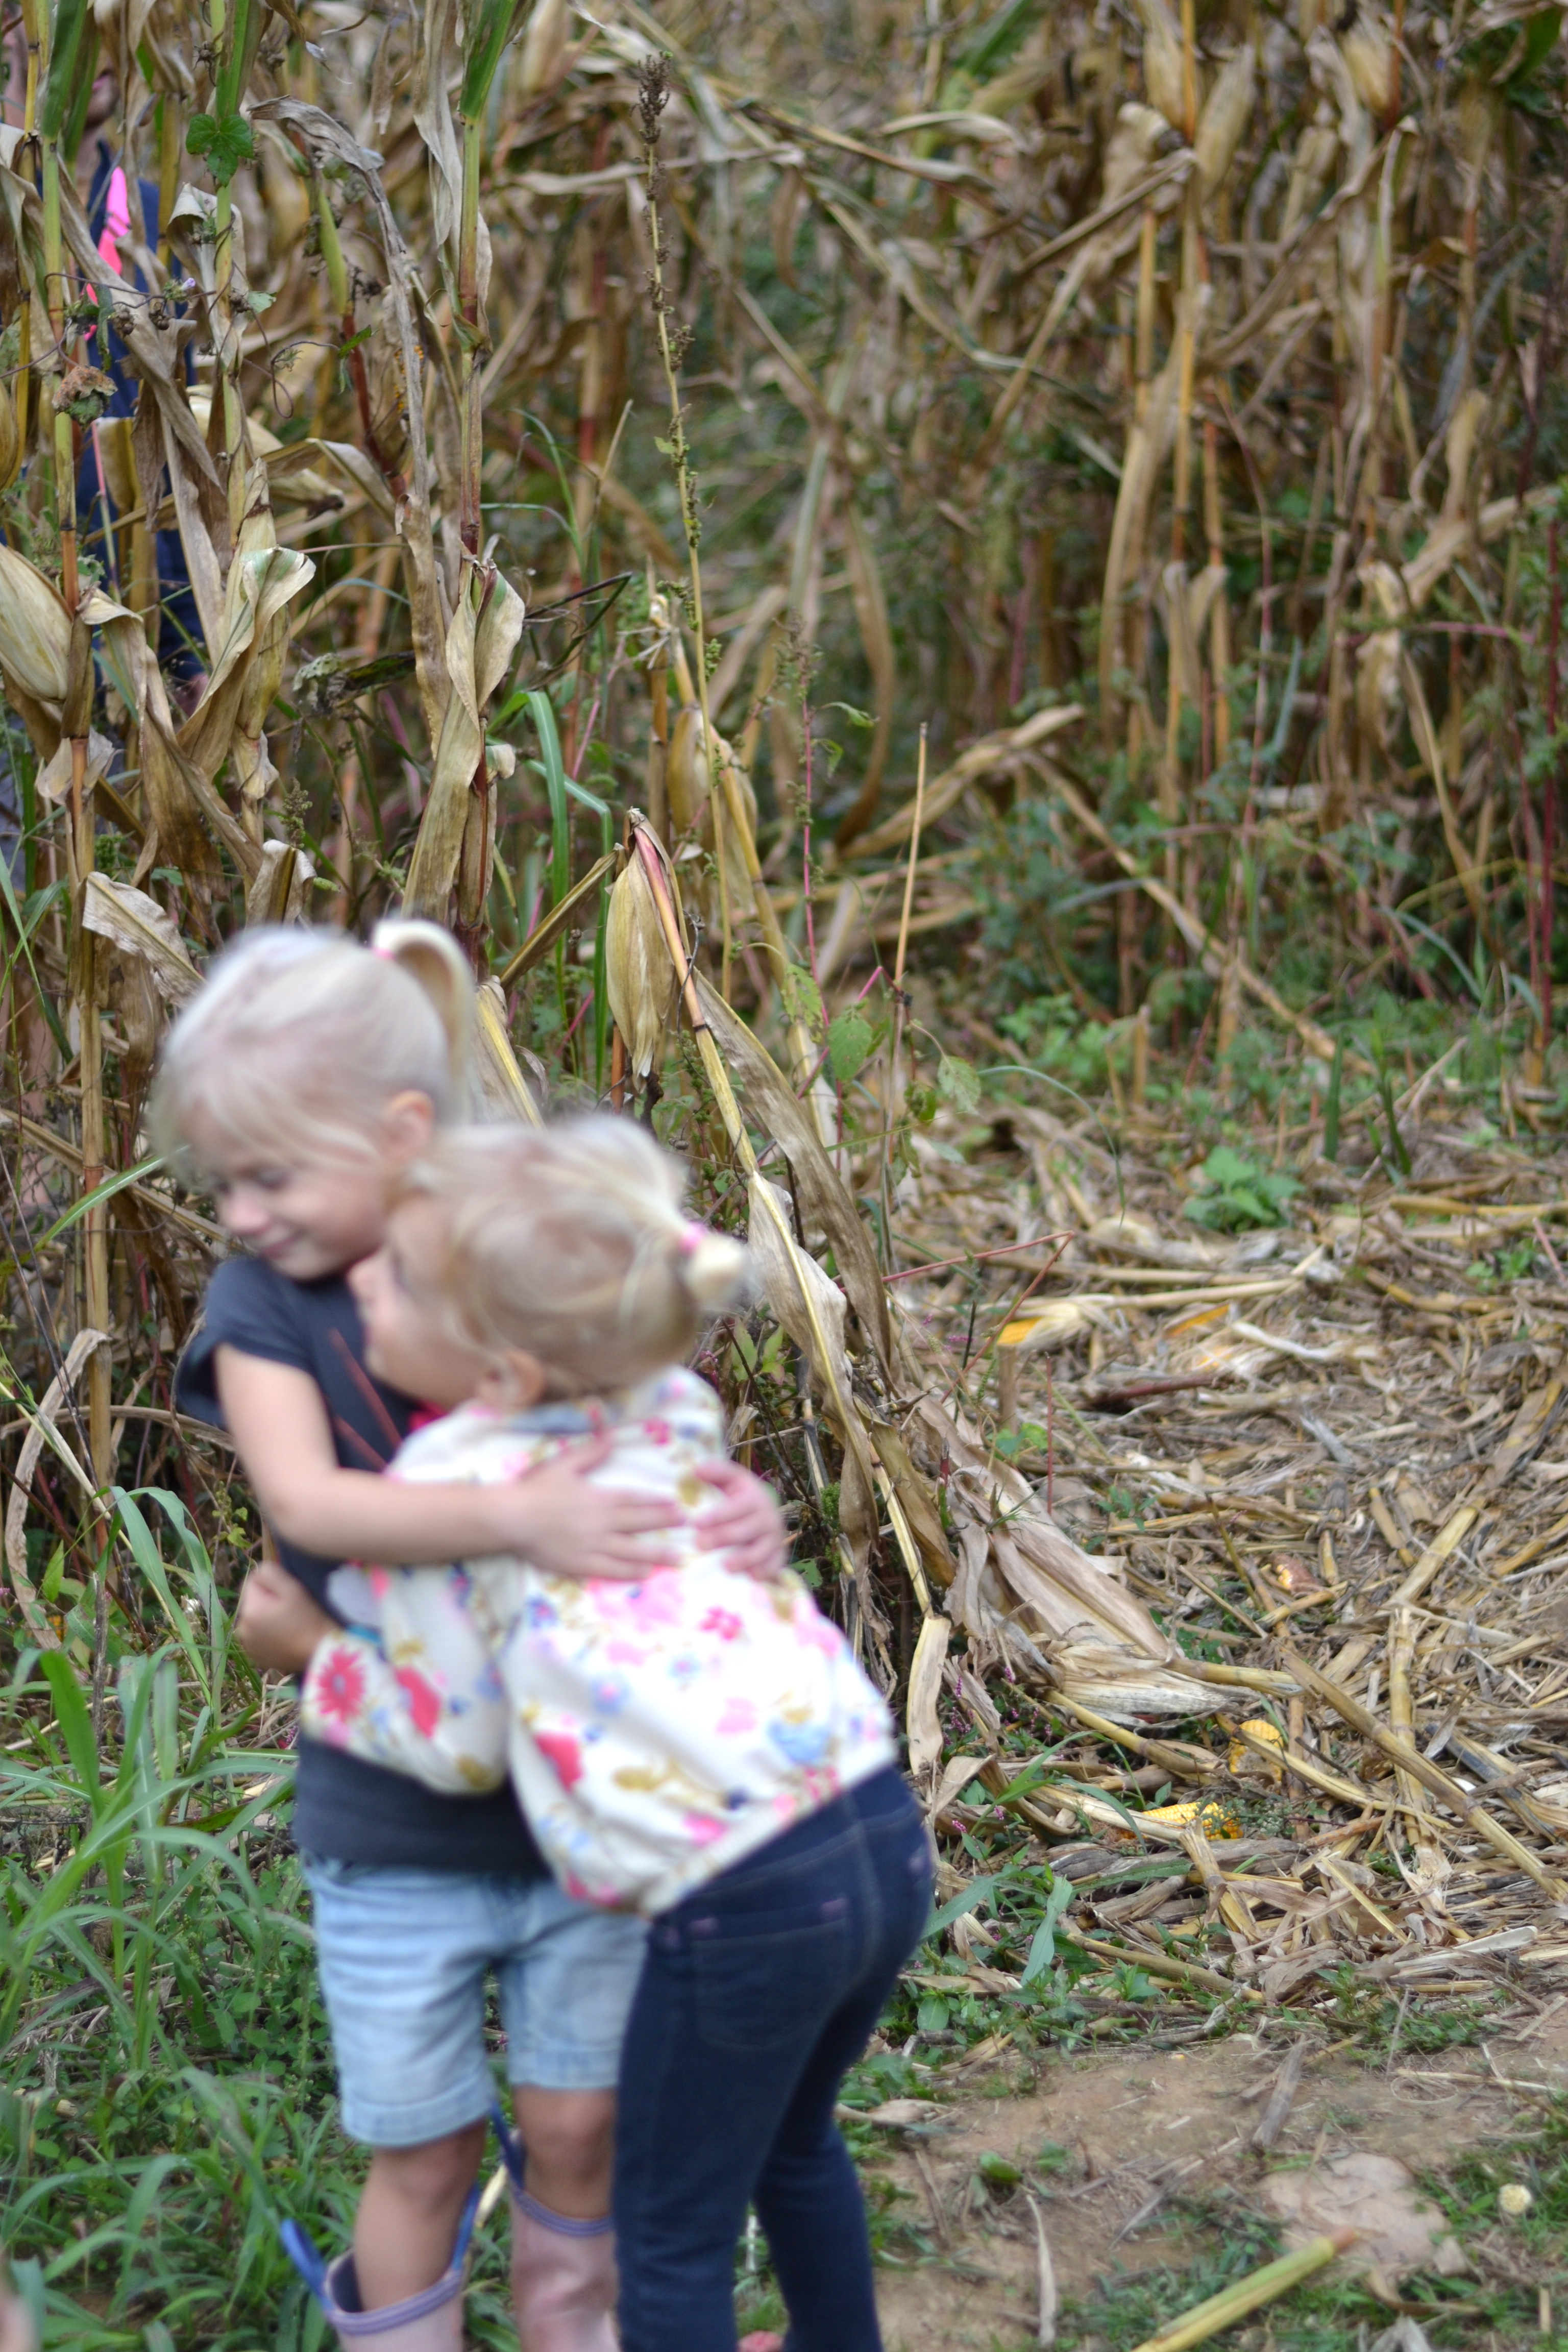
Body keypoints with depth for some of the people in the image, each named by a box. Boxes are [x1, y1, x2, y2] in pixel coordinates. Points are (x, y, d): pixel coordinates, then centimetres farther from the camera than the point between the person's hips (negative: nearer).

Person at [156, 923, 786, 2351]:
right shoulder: (263, 1305, -11)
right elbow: (302, 1499, -28)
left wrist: (743, 1514, -23)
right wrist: (515, 1518, -41)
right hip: (396, 1829, -1)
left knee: (577, 2128, 14)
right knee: (425, 2153, 11)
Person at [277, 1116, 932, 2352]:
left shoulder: (439, 1486, -8)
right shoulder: (670, 1408, 8)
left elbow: (458, 1743, 1)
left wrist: (312, 1649, 17)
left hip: (741, 1906, -7)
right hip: (886, 1831, 7)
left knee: (673, 2236, 15)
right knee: (794, 2144, 33)